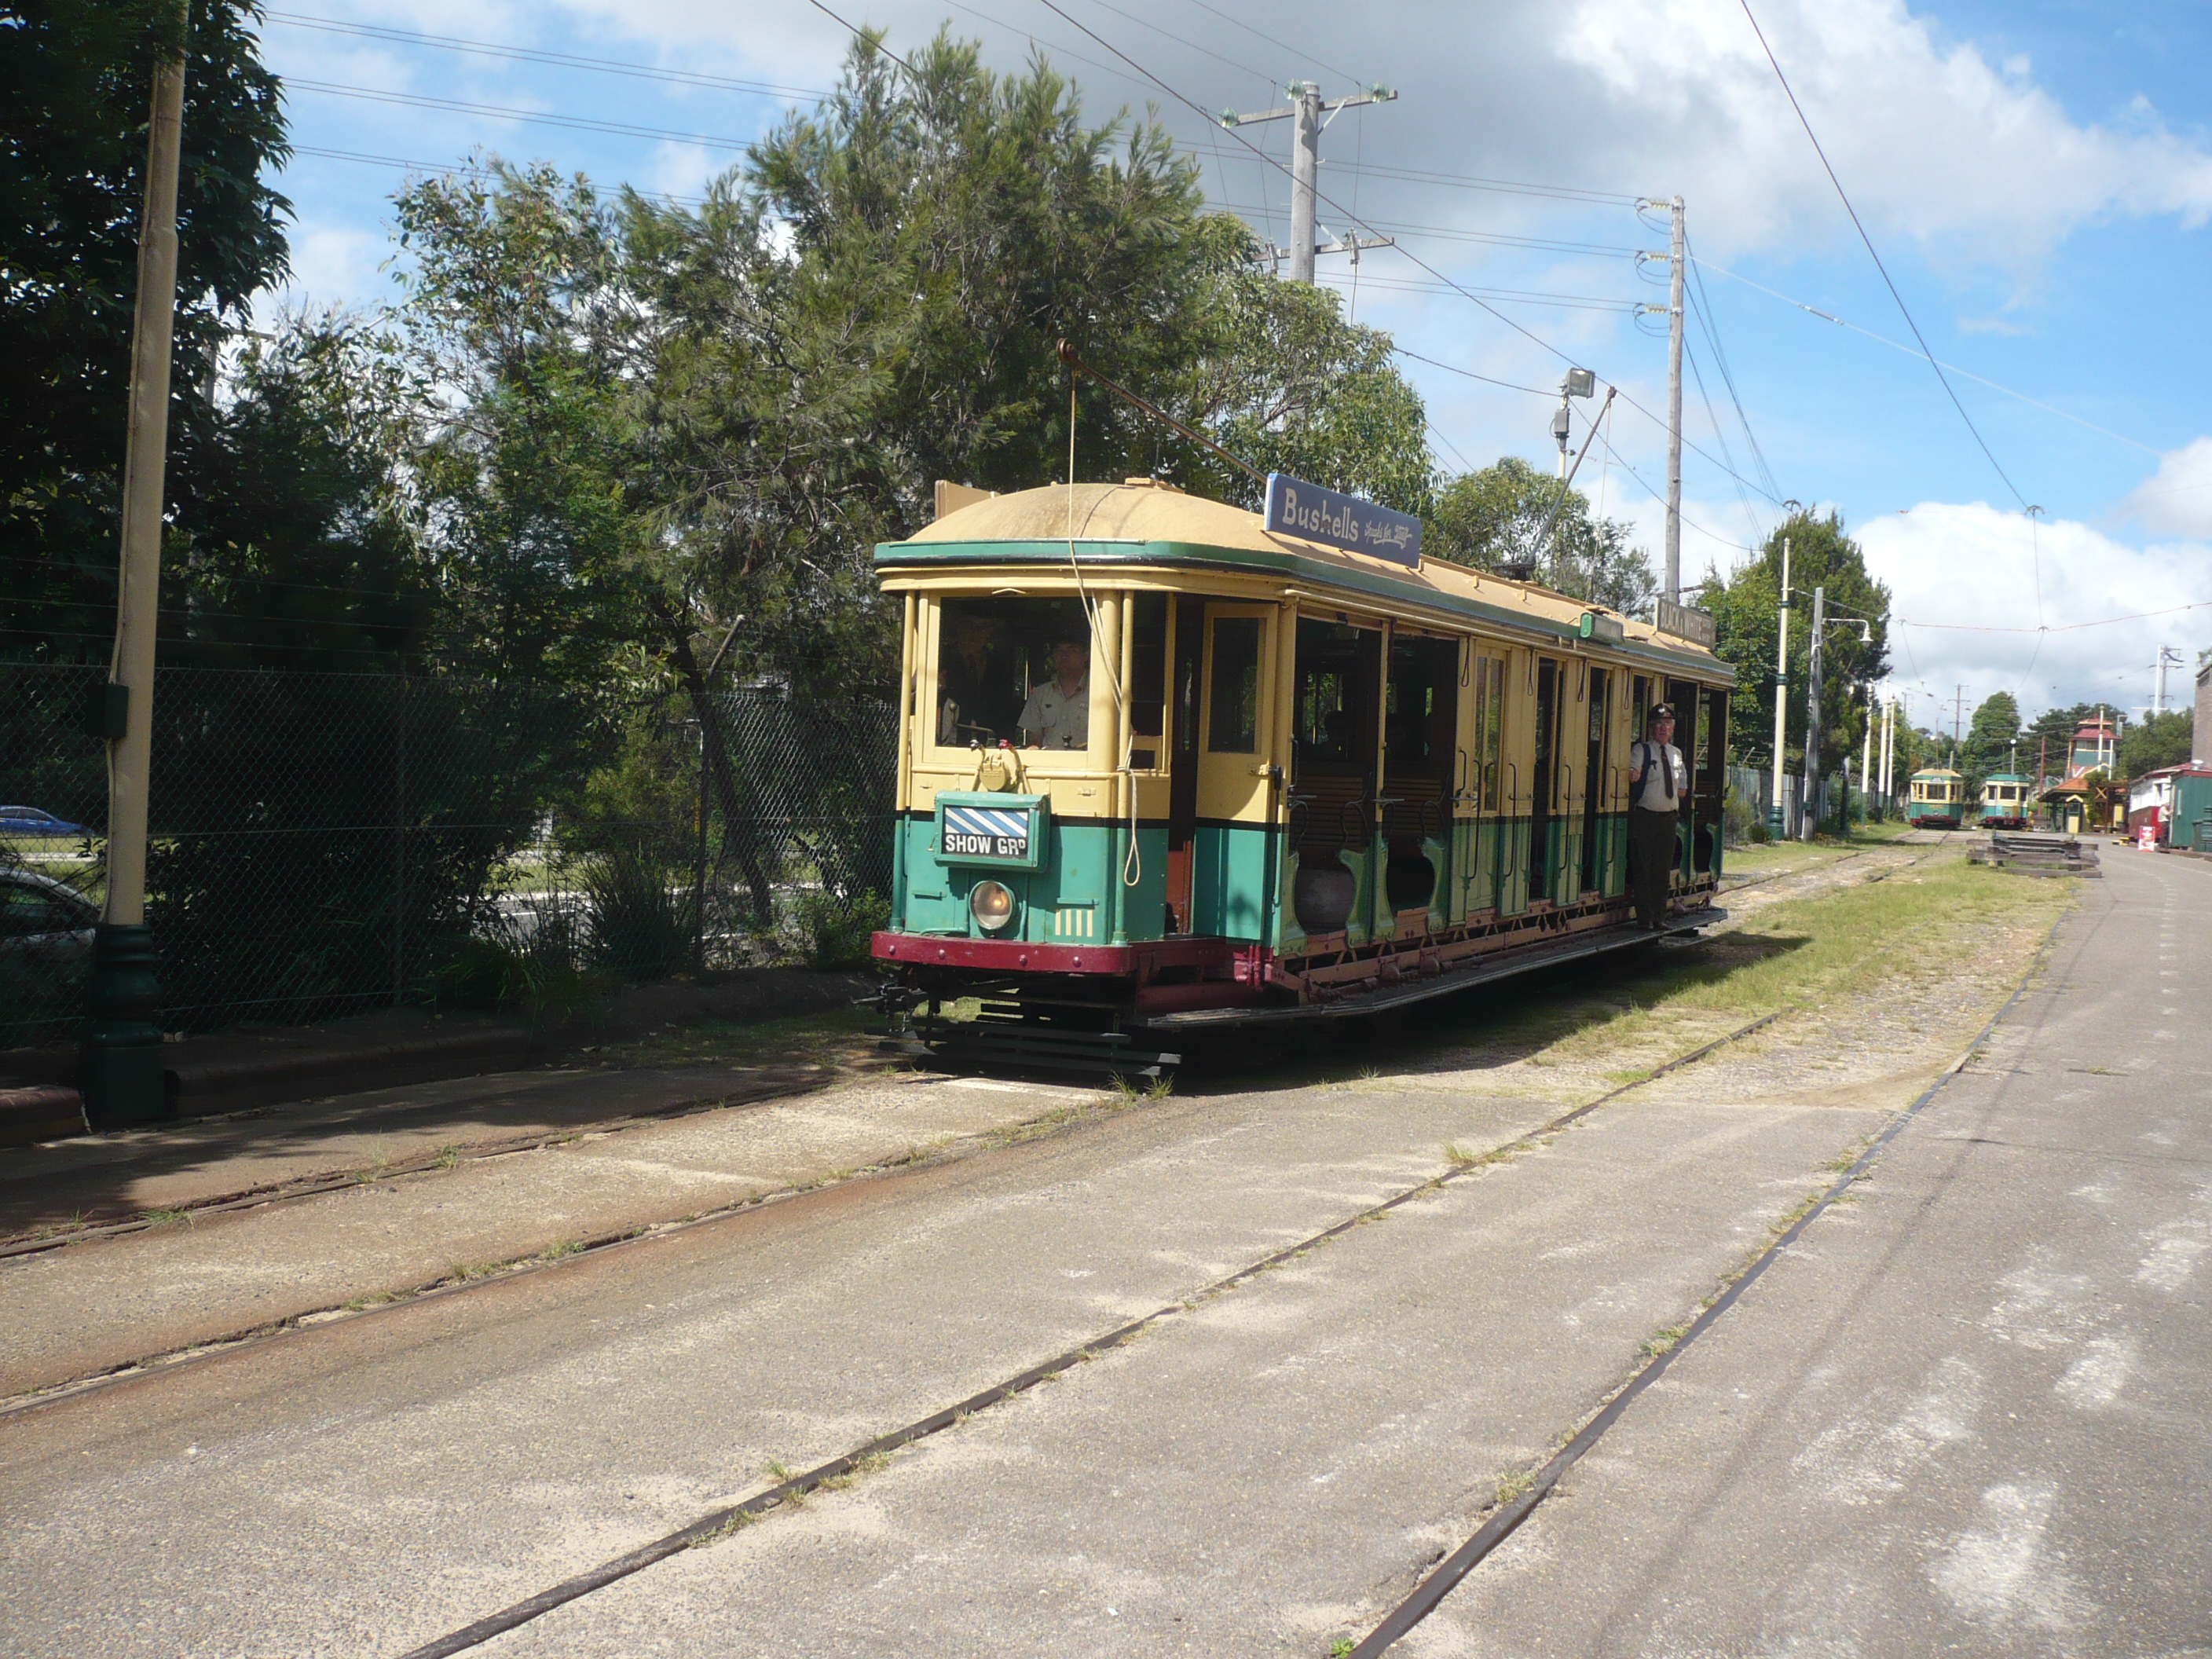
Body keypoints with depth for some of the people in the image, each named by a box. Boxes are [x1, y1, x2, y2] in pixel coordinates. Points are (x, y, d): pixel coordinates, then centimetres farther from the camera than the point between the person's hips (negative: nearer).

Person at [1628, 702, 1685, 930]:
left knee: (1664, 869, 9)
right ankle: (1645, 918, 2)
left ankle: (1659, 917, 16)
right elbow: (1633, 775, -23)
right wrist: (1632, 773, -44)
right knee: (1643, 869, -3)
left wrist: (1681, 790, 4)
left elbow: (1682, 786, 24)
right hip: (1645, 816, -5)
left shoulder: (1676, 754, 13)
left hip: (1669, 817, 5)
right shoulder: (1641, 750, -5)